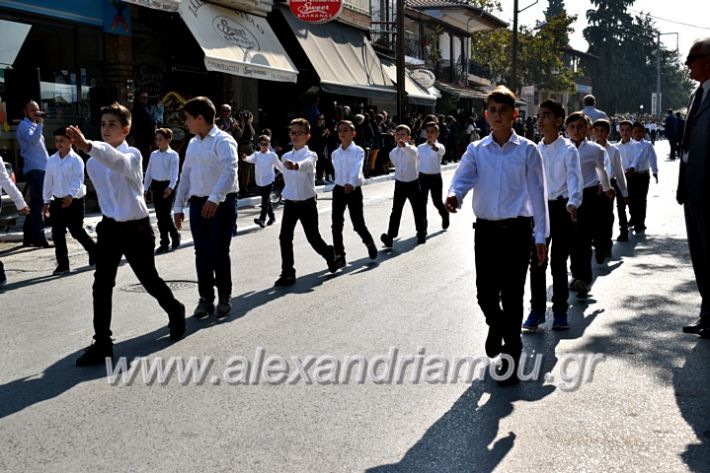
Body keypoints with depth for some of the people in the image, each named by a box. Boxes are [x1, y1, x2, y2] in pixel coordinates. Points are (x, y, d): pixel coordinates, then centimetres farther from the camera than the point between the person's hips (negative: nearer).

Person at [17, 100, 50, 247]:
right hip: (34, 169, -10)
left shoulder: (34, 126, 24)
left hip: (40, 169, 10)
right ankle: (39, 238, -19)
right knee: (37, 203, -15)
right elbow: (32, 140, -24)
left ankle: (28, 238, 16)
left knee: (35, 203, 11)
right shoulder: (24, 126, -5)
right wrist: (40, 124, -28)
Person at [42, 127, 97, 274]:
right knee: (57, 233, 4)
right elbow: (48, 182, 11)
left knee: (76, 231, -1)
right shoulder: (52, 160, 6)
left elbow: (77, 180, -20)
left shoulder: (76, 160, -10)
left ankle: (95, 253, 22)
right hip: (58, 201, 5)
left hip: (74, 200, -5)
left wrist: (70, 195, -35)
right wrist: (46, 201, 10)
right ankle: (62, 264, 13)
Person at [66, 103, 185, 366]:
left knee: (149, 280, 8)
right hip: (110, 227, 5)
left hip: (136, 228, -4)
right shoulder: (93, 163, 4)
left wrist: (87, 146, -58)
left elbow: (117, 160, -40)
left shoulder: (132, 155, -15)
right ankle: (102, 344, 1)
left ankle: (176, 312, 38)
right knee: (102, 285, -5)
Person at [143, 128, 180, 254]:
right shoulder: (153, 154, 12)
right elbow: (149, 172, 16)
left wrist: (170, 187, -29)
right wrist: (145, 188, 12)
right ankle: (165, 243, 13)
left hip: (167, 186, -6)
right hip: (156, 185, 6)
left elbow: (174, 172, -16)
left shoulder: (173, 155, -5)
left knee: (165, 214, -8)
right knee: (159, 215, 6)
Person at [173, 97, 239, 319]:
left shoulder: (222, 140, -11)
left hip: (222, 203, -7)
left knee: (219, 252, -3)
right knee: (202, 252, 7)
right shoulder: (193, 144, 13)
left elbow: (229, 171, -25)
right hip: (198, 202, 7)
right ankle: (205, 298, 17)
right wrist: (178, 206, 15)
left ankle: (224, 297, 14)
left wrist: (214, 199, -36)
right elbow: (185, 175, 17)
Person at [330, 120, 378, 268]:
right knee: (337, 224, -1)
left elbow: (357, 169, -28)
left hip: (354, 190, -4)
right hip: (339, 190, 4)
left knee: (358, 223, -1)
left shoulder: (358, 151, -10)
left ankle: (369, 243, 30)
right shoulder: (335, 153, 5)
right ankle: (339, 256, 6)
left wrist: (351, 183, -44)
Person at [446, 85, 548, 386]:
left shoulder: (527, 150, -1)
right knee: (485, 292, 7)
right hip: (485, 229, 2)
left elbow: (537, 193, 0)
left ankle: (511, 356, 13)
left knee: (512, 294, 0)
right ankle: (496, 325, 41)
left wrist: (540, 237, -2)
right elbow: (462, 177, -10)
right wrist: (454, 195, -34)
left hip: (517, 229, -2)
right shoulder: (476, 150, 6)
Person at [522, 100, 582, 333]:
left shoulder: (568, 149, -8)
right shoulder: (535, 150, 8)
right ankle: (537, 310, 13)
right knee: (536, 261, 4)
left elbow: (574, 177, -20)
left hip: (561, 208, -4)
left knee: (559, 262, 2)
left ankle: (560, 311, 13)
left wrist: (573, 203, -36)